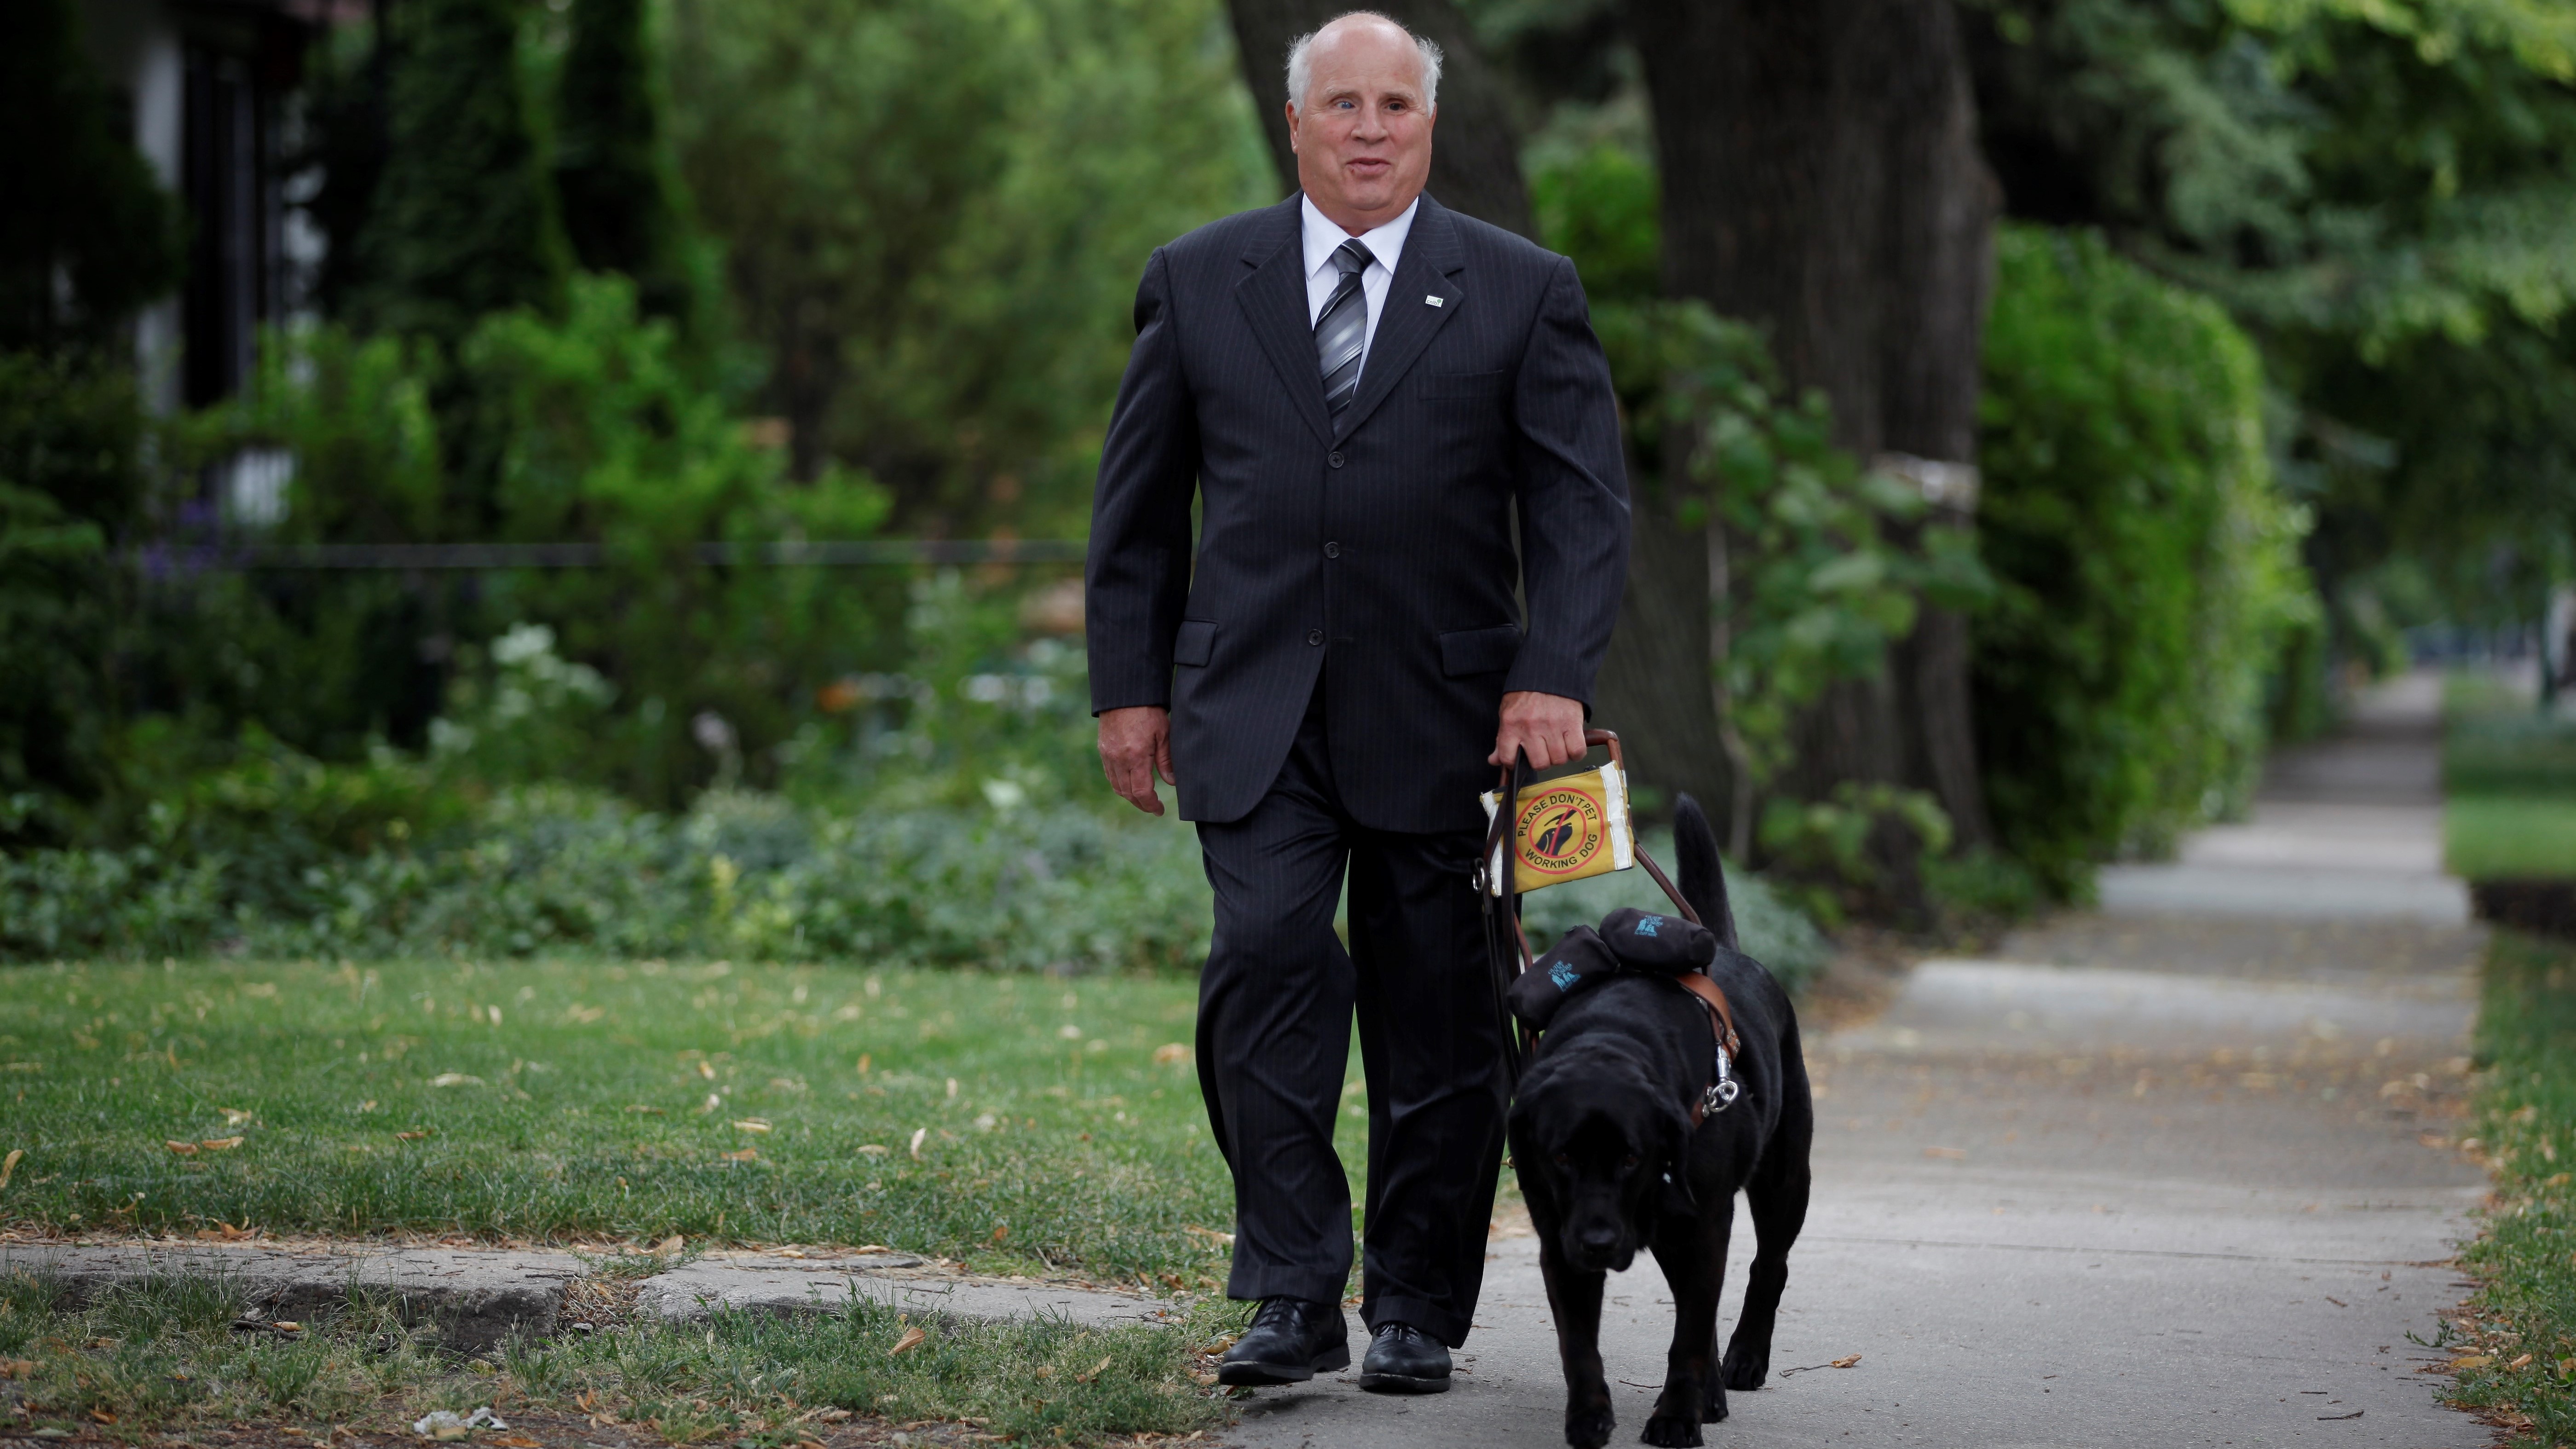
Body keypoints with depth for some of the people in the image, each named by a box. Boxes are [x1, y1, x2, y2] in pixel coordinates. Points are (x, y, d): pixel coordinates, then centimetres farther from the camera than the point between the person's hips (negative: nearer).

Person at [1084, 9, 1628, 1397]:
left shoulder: (1522, 292, 4)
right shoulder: (1197, 281, 8)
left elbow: (1583, 504, 0)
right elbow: (1137, 502, 12)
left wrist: (1551, 679, -11)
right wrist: (1129, 683, 6)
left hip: (1438, 711, 0)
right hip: (1253, 708, 0)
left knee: (1433, 1015, 3)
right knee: (1269, 961, -15)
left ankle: (1416, 1310, 15)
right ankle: (1294, 1296, -11)